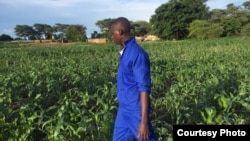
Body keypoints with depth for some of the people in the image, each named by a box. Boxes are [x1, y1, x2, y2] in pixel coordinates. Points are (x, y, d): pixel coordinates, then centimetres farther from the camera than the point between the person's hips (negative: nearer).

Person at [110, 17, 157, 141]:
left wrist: (144, 121, -23)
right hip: (124, 109, 9)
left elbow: (144, 88, -23)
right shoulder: (125, 52, 7)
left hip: (136, 111, -9)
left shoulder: (137, 53, -21)